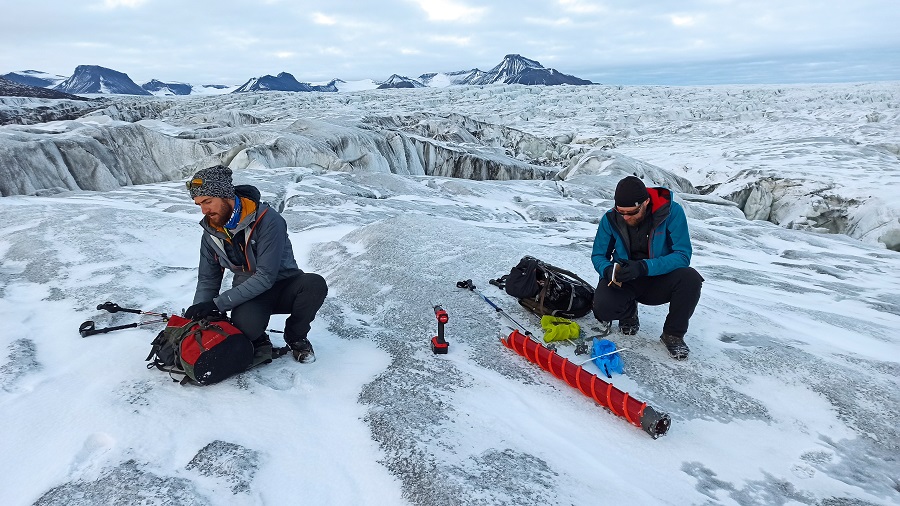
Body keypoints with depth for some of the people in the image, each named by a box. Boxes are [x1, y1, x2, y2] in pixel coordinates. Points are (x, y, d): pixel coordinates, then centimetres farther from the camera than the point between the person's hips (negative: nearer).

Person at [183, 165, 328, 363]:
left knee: (315, 284, -36)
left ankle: (296, 337, -6)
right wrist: (197, 317, -8)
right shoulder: (211, 232, -3)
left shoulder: (268, 220, -23)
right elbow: (208, 280, 7)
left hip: (284, 287, -2)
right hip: (249, 294, 2)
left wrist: (217, 303, -29)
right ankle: (259, 342, 5)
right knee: (244, 324, -35)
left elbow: (265, 277, -27)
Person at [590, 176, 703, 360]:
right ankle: (628, 312, 11)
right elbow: (598, 255, -2)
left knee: (690, 279, -31)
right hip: (624, 282, 1)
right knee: (603, 307, -30)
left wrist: (643, 267, -37)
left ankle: (673, 334, -5)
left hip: (659, 280, 0)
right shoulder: (611, 218, -11)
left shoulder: (672, 212, -18)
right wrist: (608, 270, -27)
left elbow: (682, 255, -22)